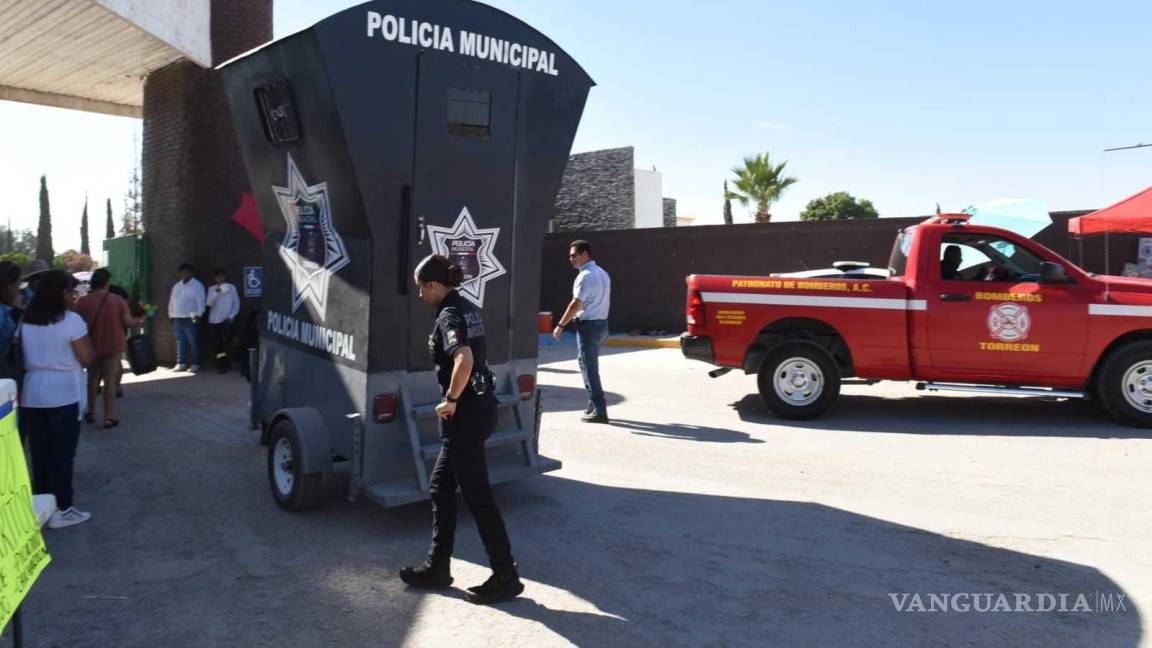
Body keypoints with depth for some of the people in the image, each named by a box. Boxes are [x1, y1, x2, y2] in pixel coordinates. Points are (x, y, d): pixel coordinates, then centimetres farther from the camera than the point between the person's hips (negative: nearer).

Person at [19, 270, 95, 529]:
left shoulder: (25, 321, 5)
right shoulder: (71, 320, -13)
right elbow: (86, 358, -11)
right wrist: (90, 346, 7)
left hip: (32, 395, 5)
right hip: (64, 396, -5)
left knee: (40, 452, 13)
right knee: (62, 453, 2)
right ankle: (61, 510, 7)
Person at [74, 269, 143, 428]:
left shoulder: (82, 302, -8)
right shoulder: (117, 300, -12)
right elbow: (128, 322, -12)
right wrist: (141, 320, 7)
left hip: (92, 347, 2)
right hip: (113, 346, -2)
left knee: (93, 379, 21)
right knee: (110, 381, 4)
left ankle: (91, 412, 31)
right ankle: (109, 417, 4)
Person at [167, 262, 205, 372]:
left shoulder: (197, 285, -4)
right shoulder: (177, 286, 18)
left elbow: (200, 301, -12)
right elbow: (172, 300, 21)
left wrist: (198, 315, -20)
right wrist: (171, 314, 16)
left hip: (190, 318, -7)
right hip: (177, 318, 7)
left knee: (194, 343, -3)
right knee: (180, 342, 10)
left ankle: (195, 364, 1)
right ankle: (181, 363, 15)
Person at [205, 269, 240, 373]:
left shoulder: (231, 288, 5)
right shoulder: (212, 289, 11)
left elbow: (236, 303, 4)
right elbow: (209, 303, -1)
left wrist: (231, 316, -5)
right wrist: (216, 293, -11)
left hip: (226, 320, -2)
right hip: (214, 320, 2)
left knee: (226, 343, -6)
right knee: (217, 343, 1)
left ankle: (226, 365, -3)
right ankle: (219, 365, 8)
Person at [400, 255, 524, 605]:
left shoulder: (448, 316, -16)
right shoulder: (467, 308, 13)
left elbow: (464, 360, -33)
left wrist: (451, 400, -20)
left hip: (465, 412, -10)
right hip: (481, 403, 10)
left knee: (477, 495, 0)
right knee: (441, 485, 17)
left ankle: (506, 576, 10)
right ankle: (437, 567, 26)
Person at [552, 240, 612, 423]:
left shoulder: (585, 276, -16)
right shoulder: (602, 273, 14)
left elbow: (576, 304, -20)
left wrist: (561, 325, -15)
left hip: (588, 325, -9)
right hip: (601, 323, 9)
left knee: (589, 368, -4)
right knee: (588, 365, 19)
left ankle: (599, 411, -2)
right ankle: (594, 405, 24)